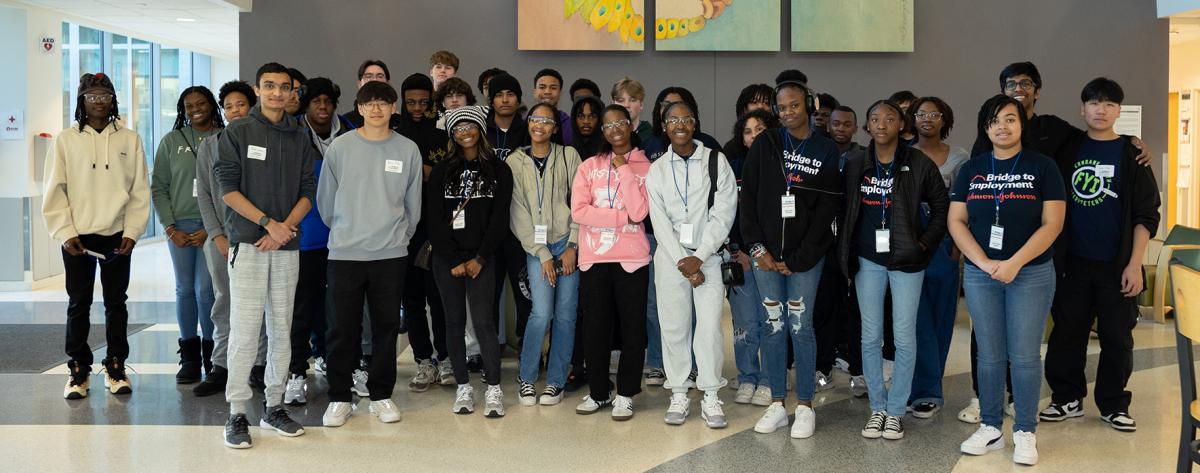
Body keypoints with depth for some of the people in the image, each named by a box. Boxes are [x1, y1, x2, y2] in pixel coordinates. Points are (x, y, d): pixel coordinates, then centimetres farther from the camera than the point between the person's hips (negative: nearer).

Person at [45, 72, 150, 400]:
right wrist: (65, 233, -7)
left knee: (116, 303, 8)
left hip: (117, 237, 0)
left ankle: (115, 367, 17)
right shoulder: (66, 140, 1)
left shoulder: (129, 140, 3)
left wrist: (132, 232, -5)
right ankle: (78, 370, 15)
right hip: (77, 238, 0)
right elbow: (55, 191, 1)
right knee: (78, 304, 6)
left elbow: (139, 191, 2)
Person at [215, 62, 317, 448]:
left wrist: (286, 227, -9)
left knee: (282, 330, 7)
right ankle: (237, 414, 0)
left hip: (287, 245, 4)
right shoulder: (237, 133, 2)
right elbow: (228, 188, -6)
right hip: (248, 243, -4)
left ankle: (274, 406, 17)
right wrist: (268, 222, -14)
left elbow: (307, 192, 8)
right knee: (244, 330, -6)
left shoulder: (300, 138, 12)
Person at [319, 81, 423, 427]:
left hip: (391, 254, 1)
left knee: (386, 327, 7)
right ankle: (339, 398, 14)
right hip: (345, 253, -1)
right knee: (343, 328, 3)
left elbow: (413, 204, 10)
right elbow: (326, 199, 8)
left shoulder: (408, 150, 3)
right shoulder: (340, 147, 0)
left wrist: (399, 236, 12)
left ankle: (381, 395, 19)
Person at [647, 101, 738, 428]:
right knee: (673, 325, 2)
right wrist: (681, 261, -9)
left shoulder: (716, 161, 2)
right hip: (670, 257, 2)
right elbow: (660, 221, 1)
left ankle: (711, 398, 3)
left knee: (710, 325, -7)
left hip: (708, 255, -2)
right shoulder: (657, 170, 8)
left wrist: (699, 257, -10)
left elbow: (724, 213, -4)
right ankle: (678, 396, 11)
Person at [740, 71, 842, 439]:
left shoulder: (826, 152, 1)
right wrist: (757, 247, -5)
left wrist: (798, 258, -9)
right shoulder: (764, 145, 5)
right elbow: (748, 198, 4)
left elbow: (826, 210, -4)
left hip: (805, 256, -2)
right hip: (765, 252, 2)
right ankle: (777, 405, 15)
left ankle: (805, 407, 11)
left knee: (801, 327, 1)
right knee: (773, 326, 6)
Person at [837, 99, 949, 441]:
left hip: (906, 261, -2)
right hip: (867, 261, 2)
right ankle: (877, 408, 17)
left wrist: (924, 244, -5)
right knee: (870, 336, 6)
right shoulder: (855, 166, 3)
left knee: (904, 337, 1)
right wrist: (846, 253, 3)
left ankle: (896, 410, 13)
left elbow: (941, 208, 3)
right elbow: (845, 211, 10)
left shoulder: (920, 165, -4)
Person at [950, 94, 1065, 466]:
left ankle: (1025, 432, 13)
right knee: (990, 355, 8)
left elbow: (1052, 223, -7)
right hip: (980, 274, 2)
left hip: (1031, 274, -2)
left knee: (1025, 355, 1)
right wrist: (982, 262, -10)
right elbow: (956, 221, 4)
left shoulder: (1042, 167, -1)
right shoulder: (971, 169, 8)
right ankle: (990, 428, 18)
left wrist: (1014, 264, -15)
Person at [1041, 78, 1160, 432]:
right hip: (1073, 263, 2)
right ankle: (1067, 399, 19)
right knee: (1067, 333, 6)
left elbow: (1146, 215, -1)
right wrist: (1053, 257, 3)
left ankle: (1113, 405, 18)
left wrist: (1135, 264, -9)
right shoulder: (1068, 150, 6)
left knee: (1117, 337, 5)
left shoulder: (1131, 155, 1)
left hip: (1116, 266, -1)